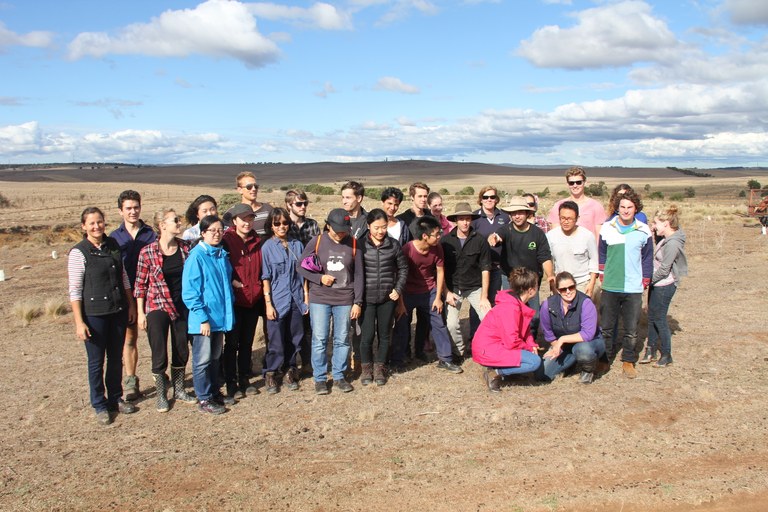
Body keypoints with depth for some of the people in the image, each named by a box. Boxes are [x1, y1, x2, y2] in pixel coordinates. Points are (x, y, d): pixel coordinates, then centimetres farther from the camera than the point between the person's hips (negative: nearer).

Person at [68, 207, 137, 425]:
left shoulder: (113, 245, 4)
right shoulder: (79, 252, -10)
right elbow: (75, 290, -11)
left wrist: (131, 304, 11)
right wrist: (79, 322, -14)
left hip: (118, 311, 5)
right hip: (94, 314, -5)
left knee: (116, 358, 15)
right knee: (96, 361, 5)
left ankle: (115, 398, 30)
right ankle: (99, 405, 19)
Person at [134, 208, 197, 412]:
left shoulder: (186, 247, -1)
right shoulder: (147, 252, -12)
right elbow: (140, 284, -5)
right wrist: (140, 313, -6)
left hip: (182, 307, 4)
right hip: (157, 308, -4)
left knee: (182, 352, 14)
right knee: (159, 356, 4)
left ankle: (179, 390, 31)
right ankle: (161, 395, 22)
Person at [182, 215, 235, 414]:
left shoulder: (222, 255, 7)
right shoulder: (196, 256, -13)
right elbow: (189, 291, -15)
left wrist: (229, 311, 11)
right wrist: (202, 317, -18)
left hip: (221, 316, 7)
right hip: (204, 318, -7)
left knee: (215, 357, 17)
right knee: (202, 359, 4)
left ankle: (214, 392, 29)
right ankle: (204, 399, 13)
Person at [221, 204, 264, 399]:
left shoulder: (257, 242, 8)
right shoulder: (226, 240, -7)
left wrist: (259, 290, 8)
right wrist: (231, 282, -19)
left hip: (253, 300, 5)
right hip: (234, 300, -5)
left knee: (247, 342, 13)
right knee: (232, 343, 3)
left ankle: (245, 380, 24)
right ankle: (231, 384, 12)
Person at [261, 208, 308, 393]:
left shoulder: (297, 245, 6)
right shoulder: (268, 247, -4)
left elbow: (303, 273, 11)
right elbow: (265, 277, -5)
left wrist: (306, 297, 7)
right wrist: (268, 303, -9)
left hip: (296, 300, 4)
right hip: (278, 301, -3)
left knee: (294, 339, 9)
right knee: (276, 341, 0)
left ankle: (289, 372, 25)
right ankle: (270, 375, 16)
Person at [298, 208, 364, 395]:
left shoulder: (353, 244, 0)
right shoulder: (316, 242, -3)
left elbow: (358, 275, 3)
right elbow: (302, 267, 2)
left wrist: (358, 302, 0)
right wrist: (320, 278, -13)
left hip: (345, 301, 1)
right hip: (319, 299, -1)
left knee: (342, 340, 8)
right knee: (319, 340, 2)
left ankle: (339, 376, 22)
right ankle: (320, 378, 15)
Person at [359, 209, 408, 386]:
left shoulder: (394, 245, -1)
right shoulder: (361, 245, -6)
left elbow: (403, 268, 9)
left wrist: (398, 289, 0)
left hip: (387, 298, 2)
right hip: (367, 298, -2)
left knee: (384, 335, 10)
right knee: (367, 335, -1)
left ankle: (380, 367, 27)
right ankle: (366, 367, 21)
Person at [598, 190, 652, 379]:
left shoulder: (644, 231, 0)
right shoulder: (607, 228, 1)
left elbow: (648, 258, 8)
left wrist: (645, 281, 6)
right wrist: (603, 276, 8)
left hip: (634, 289, 0)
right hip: (610, 287, 1)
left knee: (631, 329, 5)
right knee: (606, 327, 8)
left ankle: (628, 361, 20)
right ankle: (605, 358, 24)